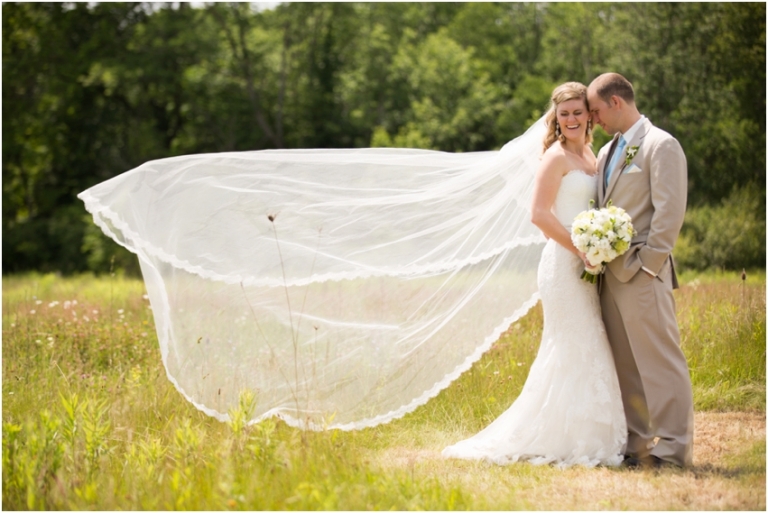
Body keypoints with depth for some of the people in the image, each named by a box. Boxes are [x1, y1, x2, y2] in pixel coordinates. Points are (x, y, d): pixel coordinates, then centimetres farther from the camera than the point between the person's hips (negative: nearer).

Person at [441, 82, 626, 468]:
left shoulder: (589, 156, 17)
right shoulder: (557, 156, -9)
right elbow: (540, 214, -17)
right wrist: (580, 249, -18)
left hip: (584, 263, 9)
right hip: (564, 262, -9)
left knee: (588, 348, 9)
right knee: (573, 348, -7)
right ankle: (565, 445, -1)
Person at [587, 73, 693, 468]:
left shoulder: (660, 145, -7)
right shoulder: (608, 151, 18)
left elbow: (670, 211, -13)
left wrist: (647, 264, -16)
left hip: (642, 274, -8)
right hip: (611, 274, 8)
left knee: (660, 361, -6)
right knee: (624, 365, 10)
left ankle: (673, 447, -2)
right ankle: (635, 443, 16)